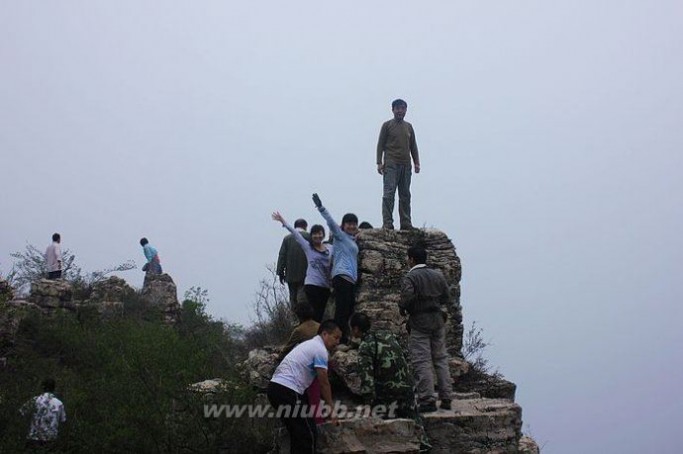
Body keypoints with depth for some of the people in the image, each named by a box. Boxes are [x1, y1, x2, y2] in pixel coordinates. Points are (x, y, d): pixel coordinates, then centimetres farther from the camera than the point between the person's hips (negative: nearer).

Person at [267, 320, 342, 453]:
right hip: (287, 391, -11)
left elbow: (317, 383, 29)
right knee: (308, 435, -7)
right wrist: (331, 407, 5)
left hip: (276, 387, 11)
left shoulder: (311, 345, 25)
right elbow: (324, 383, -4)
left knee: (298, 433, 19)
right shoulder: (320, 349, -7)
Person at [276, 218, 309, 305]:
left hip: (291, 274, 3)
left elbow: (282, 256, 3)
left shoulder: (287, 238, 6)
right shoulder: (309, 237, -2)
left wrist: (280, 272, 6)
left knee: (293, 298, 10)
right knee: (302, 298, -5)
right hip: (304, 274, -3)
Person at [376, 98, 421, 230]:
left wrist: (416, 162, 10)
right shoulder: (387, 125, 4)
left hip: (406, 165, 5)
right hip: (391, 164, -5)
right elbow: (380, 145, 1)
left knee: (405, 195, 5)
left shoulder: (409, 127, 17)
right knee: (389, 193, -12)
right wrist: (379, 162, -7)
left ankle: (406, 223, 8)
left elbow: (413, 146, 19)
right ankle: (387, 223, -15)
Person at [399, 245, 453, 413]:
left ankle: (427, 400, -7)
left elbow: (407, 298, -23)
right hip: (438, 320, 6)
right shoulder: (438, 275, 8)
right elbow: (447, 298, 10)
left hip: (419, 322, -6)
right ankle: (446, 399, 12)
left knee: (422, 361, -3)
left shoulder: (410, 278, -11)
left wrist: (402, 309, -4)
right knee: (441, 358, 12)